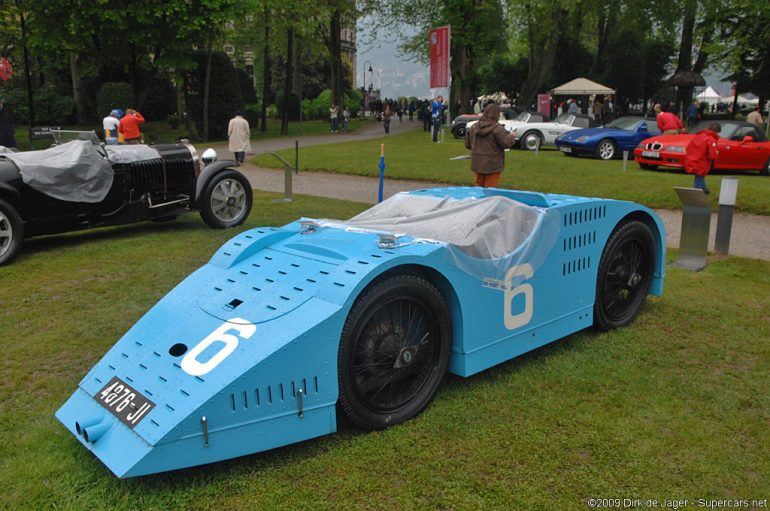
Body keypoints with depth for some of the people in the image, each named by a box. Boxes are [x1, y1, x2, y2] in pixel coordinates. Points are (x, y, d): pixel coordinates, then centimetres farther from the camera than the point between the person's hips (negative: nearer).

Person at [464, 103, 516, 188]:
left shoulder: (474, 127, 2)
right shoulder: (497, 128, -17)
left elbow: (468, 144, 6)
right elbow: (505, 143, -18)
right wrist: (511, 137, 0)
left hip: (477, 163, 5)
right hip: (493, 164, -5)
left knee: (479, 186, 17)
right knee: (490, 189, 3)